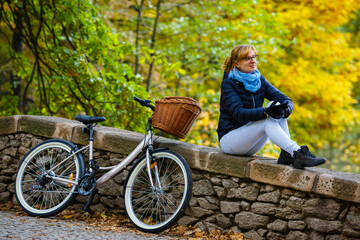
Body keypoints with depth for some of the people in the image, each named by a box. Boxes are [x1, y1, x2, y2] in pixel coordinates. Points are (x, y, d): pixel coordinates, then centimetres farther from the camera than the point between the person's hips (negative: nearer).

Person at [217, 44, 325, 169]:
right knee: (267, 120, -29)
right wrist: (266, 112, -42)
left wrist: (285, 110, -30)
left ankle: (286, 154, -26)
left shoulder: (259, 80, 6)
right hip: (229, 138, -6)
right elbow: (238, 113, -27)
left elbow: (286, 100, -5)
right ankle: (298, 153, -42)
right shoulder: (228, 84, -12)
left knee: (277, 106, -16)